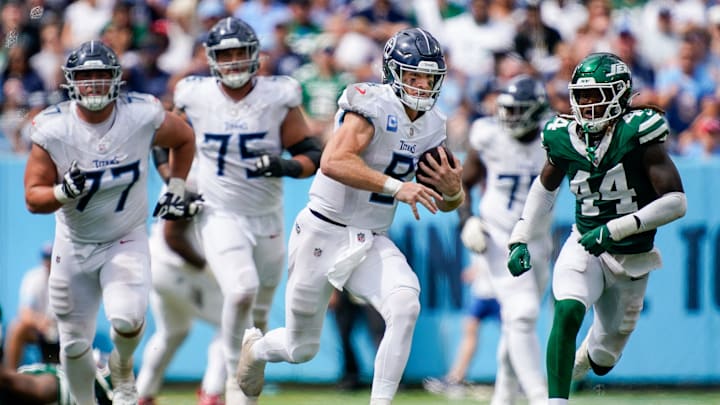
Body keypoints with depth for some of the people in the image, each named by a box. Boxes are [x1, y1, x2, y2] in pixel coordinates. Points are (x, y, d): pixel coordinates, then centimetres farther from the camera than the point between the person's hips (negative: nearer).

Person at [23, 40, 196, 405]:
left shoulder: (142, 116, -15)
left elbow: (184, 139, 8)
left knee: (127, 320, -25)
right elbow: (33, 197, -13)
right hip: (74, 247, 1)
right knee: (74, 345, 6)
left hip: (126, 241, -1)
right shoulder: (53, 128, -16)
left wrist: (176, 190, 4)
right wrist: (63, 192, -32)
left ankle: (122, 369, 10)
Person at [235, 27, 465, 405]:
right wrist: (396, 186, -39)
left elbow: (446, 203, 12)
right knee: (301, 349, 10)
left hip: (372, 243, 5)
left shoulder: (432, 127, 3)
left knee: (405, 306, -26)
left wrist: (452, 190, -13)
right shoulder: (373, 105, -19)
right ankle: (255, 346, 46)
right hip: (323, 235, -5)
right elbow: (333, 162, -35)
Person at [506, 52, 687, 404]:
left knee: (603, 358, 14)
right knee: (567, 312, -30)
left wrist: (614, 229, -29)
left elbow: (676, 203, -24)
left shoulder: (637, 134, -20)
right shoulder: (564, 138, -7)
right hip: (584, 248, 1)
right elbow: (545, 187, 15)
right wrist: (519, 238, 6)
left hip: (631, 258, -1)